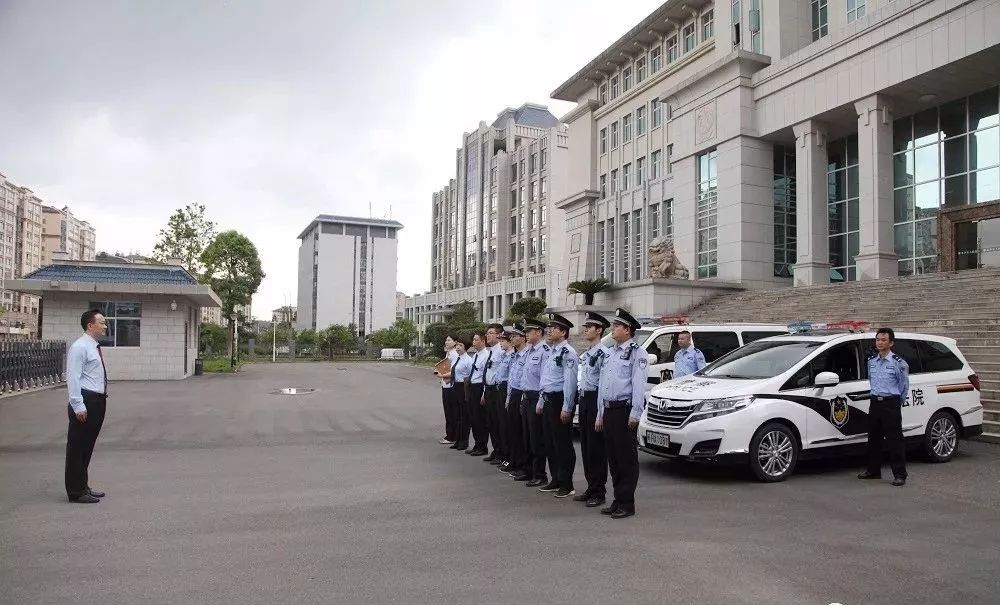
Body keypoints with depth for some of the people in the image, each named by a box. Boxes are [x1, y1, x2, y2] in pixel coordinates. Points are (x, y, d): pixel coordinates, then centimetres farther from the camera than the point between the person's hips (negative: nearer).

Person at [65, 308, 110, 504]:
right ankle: (76, 492, 7)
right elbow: (72, 378, -18)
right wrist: (78, 406, -21)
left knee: (87, 447, 17)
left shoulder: (96, 347, 15)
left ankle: (83, 486, 27)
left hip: (98, 401, 9)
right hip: (85, 402, -9)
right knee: (77, 448, 0)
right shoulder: (79, 347, -12)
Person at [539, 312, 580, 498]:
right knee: (549, 443, 14)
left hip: (560, 400, -9)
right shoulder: (550, 352, 16)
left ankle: (567, 485, 6)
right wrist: (542, 402, 20)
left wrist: (567, 408, -22)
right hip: (548, 400, 9)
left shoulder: (568, 353, -14)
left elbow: (570, 382, -19)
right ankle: (556, 480, 26)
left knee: (563, 443, -2)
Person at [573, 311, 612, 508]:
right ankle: (591, 488, 23)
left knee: (596, 447, -2)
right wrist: (581, 400, 18)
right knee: (585, 445, 13)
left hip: (595, 400, -9)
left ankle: (599, 492, 7)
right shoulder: (585, 354, 15)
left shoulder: (604, 354, -14)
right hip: (584, 400, 9)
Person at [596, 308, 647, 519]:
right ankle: (618, 500, 20)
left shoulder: (636, 352, -6)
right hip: (609, 410, 8)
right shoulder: (611, 353, 19)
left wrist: (635, 413, -21)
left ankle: (627, 503, 4)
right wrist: (600, 414, 20)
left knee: (627, 458, -2)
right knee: (613, 457, 12)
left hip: (625, 409, -8)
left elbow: (639, 384, -14)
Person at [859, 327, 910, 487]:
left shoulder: (898, 363, -9)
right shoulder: (871, 360, 8)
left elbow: (904, 385, 2)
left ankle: (899, 475, 1)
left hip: (891, 403, -6)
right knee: (873, 438, 13)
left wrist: (898, 401, 9)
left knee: (894, 440, -5)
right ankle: (873, 471, 24)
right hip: (875, 402, 6)